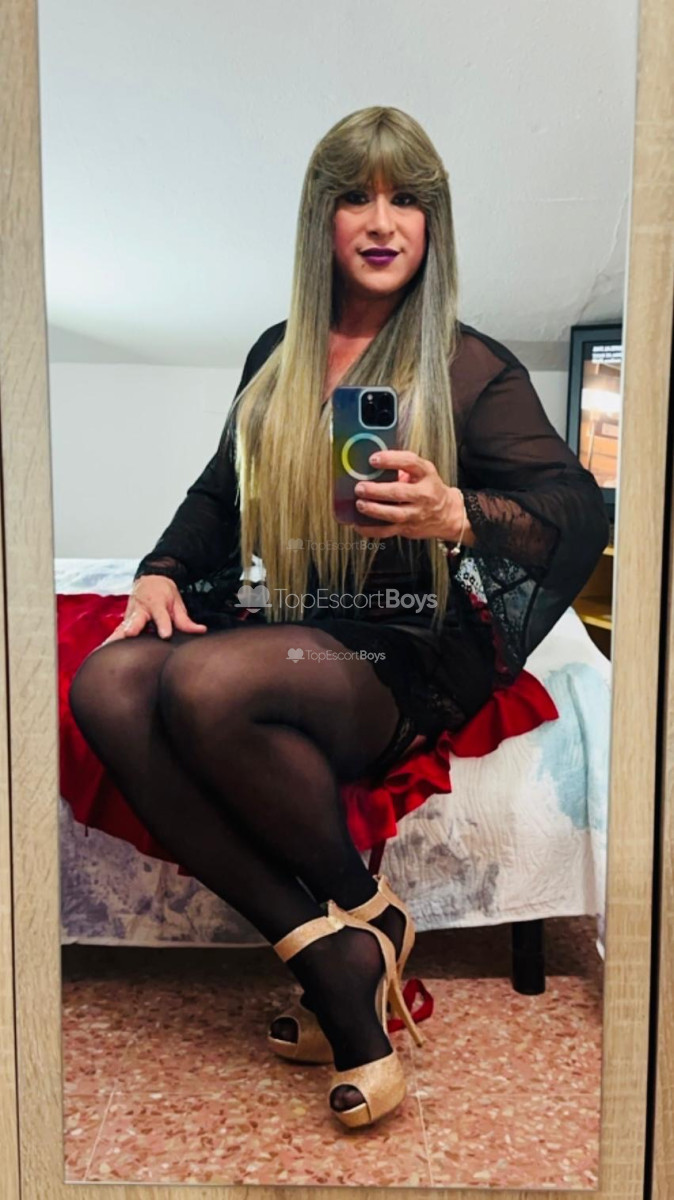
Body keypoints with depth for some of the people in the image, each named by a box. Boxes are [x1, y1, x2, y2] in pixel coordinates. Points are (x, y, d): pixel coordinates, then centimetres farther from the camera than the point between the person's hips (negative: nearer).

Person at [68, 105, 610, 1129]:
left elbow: (582, 515, -8)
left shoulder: (473, 369, 1)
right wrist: (162, 570, 3)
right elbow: (220, 491, 22)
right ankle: (329, 954, -21)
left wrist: (457, 515, -28)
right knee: (105, 686, -22)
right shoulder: (277, 356, 16)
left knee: (205, 685, -33)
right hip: (284, 627, 6)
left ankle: (364, 912, -7)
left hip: (409, 660, -5)